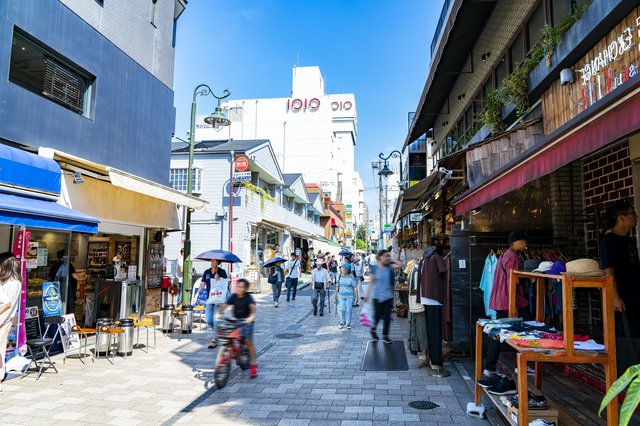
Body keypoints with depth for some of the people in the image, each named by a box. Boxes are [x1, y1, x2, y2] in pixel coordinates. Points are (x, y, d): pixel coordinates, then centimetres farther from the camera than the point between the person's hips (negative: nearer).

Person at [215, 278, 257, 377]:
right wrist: (218, 313, -26)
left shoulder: (248, 297, -12)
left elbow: (252, 306, -27)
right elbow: (225, 305, -10)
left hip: (246, 321, -4)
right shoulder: (233, 296, 0)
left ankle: (253, 365, -3)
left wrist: (251, 316, -45)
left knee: (248, 341, -10)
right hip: (235, 321, 5)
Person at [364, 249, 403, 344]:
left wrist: (391, 259, -4)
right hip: (377, 296, -2)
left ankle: (385, 335, 16)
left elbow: (400, 264, -12)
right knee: (377, 315, -1)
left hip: (388, 296, 2)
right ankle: (373, 330, 28)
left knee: (387, 316, 4)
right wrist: (367, 294, -1)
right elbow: (371, 282, 1)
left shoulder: (389, 267, 2)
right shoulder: (375, 268, -3)